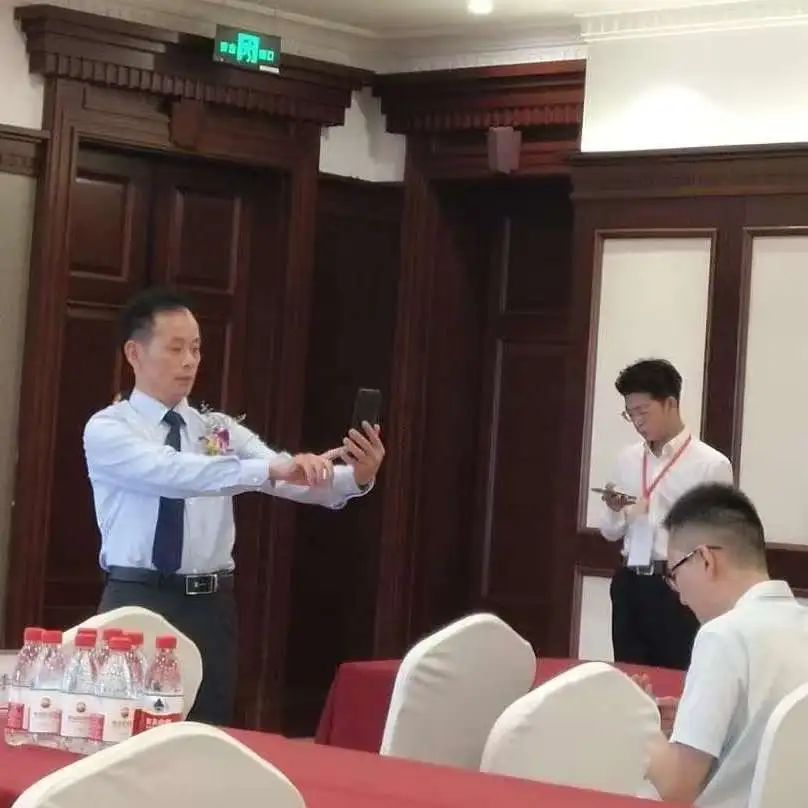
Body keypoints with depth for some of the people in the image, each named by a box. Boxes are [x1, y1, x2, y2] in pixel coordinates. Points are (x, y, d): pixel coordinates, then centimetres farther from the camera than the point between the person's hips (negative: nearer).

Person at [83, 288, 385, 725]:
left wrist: (354, 477, -26)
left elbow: (288, 479, -5)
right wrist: (269, 469, -35)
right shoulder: (107, 429, -3)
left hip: (210, 608, 4)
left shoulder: (220, 429, 11)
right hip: (136, 602, -4)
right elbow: (171, 472, -23)